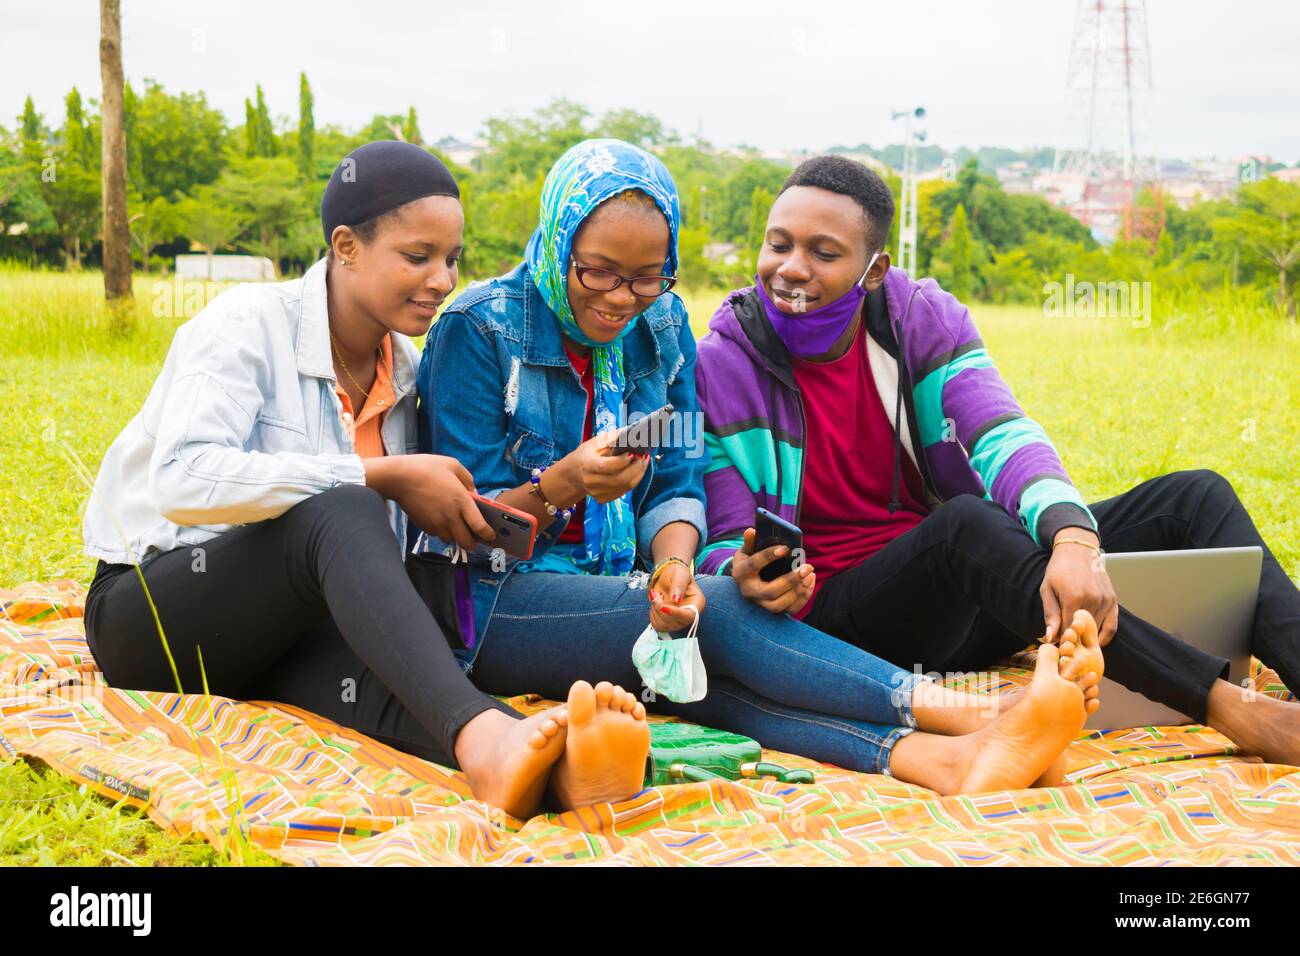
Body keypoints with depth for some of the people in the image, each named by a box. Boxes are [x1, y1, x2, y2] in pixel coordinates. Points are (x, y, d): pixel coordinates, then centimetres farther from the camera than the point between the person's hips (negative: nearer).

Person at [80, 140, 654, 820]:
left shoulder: (403, 368, 7)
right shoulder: (248, 325, -13)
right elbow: (184, 482, -30)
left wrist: (479, 521, -8)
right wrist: (382, 475, -28)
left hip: (291, 628, 5)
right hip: (151, 609, -5)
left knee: (380, 686, -33)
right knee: (341, 512, -36)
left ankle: (552, 764, -66)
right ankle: (482, 734, -60)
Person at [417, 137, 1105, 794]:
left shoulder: (661, 326, 8)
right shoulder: (480, 329, -8)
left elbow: (677, 486, 4)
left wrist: (672, 562, -19)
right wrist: (562, 485, -29)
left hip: (615, 592, 4)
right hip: (494, 606, -4)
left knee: (698, 668, -32)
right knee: (720, 610, -29)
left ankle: (943, 759, -54)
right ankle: (982, 715, -36)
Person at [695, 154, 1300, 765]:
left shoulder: (922, 318, 0)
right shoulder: (720, 368, -7)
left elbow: (1005, 438, -16)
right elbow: (721, 546, -7)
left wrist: (1074, 538, -36)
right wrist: (744, 575, -32)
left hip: (970, 594, 5)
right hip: (839, 614, -5)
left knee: (1194, 495, -8)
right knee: (965, 520, -37)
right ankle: (1225, 707, -42)